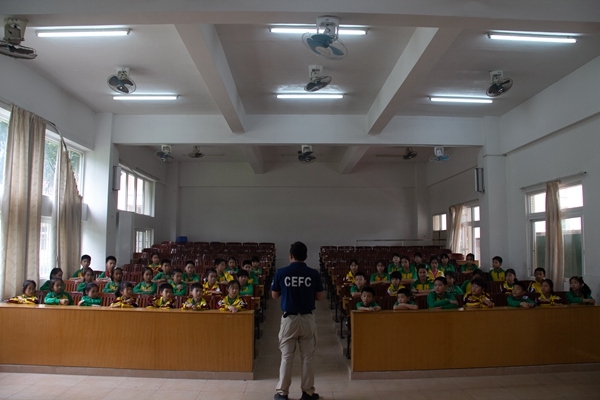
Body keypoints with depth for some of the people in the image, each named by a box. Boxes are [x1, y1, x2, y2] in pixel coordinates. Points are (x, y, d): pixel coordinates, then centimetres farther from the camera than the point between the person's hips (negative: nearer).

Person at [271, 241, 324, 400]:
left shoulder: (281, 273, -7)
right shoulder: (313, 274, -6)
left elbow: (274, 295, 4)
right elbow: (321, 297, 2)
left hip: (289, 319, 0)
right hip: (307, 319, 0)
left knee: (286, 357, 9)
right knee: (307, 357, 10)